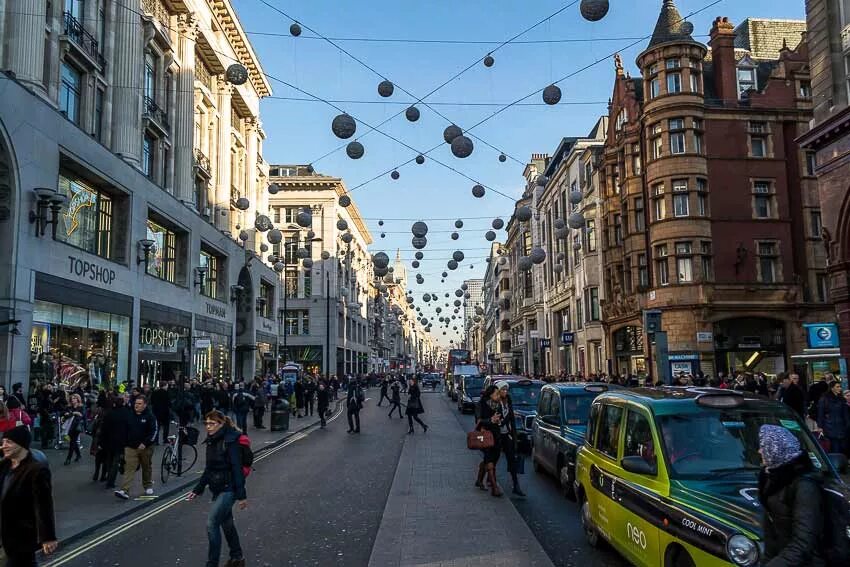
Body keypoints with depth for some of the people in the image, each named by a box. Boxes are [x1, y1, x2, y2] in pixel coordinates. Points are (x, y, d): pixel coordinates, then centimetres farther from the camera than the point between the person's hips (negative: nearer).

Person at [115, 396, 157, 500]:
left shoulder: (150, 416, -7)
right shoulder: (129, 415, 6)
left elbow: (154, 432, -12)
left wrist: (145, 443, -20)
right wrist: (124, 444, 11)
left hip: (145, 448, -2)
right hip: (131, 447, 2)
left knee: (146, 468, 13)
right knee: (129, 469, -8)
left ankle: (148, 487, 30)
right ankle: (124, 491, -14)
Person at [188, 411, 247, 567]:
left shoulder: (230, 441, -18)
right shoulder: (211, 441, 7)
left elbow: (237, 469, -20)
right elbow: (209, 468, 15)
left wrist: (241, 495, -20)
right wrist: (198, 489, 13)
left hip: (228, 489, -9)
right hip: (217, 489, 9)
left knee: (212, 524, -11)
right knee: (226, 523, 18)